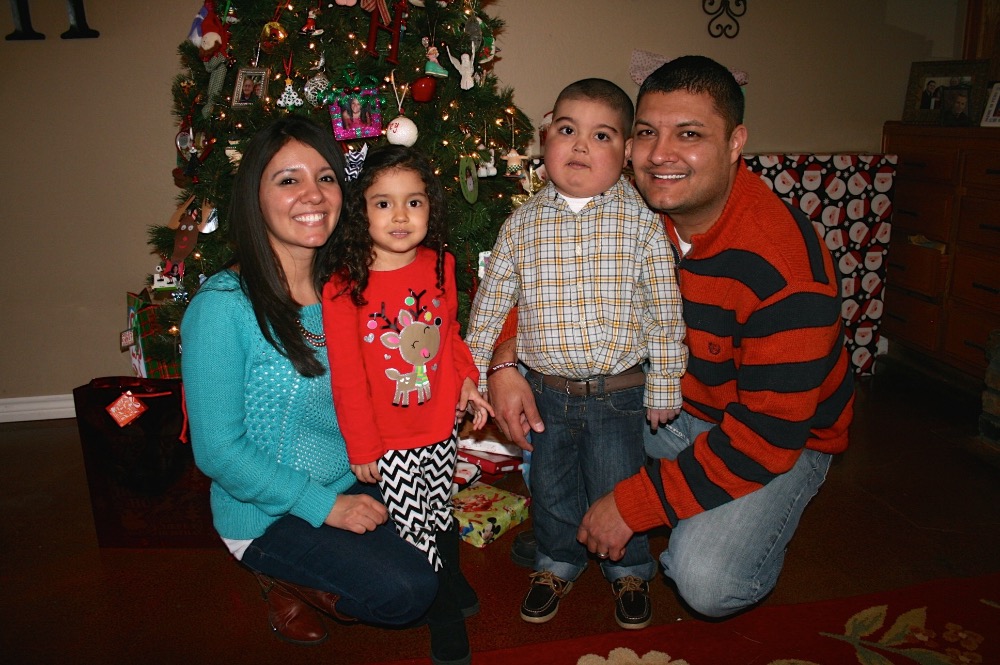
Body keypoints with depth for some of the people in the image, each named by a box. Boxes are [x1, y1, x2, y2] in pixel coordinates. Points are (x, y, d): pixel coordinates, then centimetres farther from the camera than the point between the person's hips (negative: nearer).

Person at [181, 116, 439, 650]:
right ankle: (282, 580, 8)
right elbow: (217, 450, -18)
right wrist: (324, 505, -18)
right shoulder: (222, 305, -20)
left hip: (351, 485, 6)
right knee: (405, 592, -18)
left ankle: (308, 575, 16)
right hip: (267, 512, -6)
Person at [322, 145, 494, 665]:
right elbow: (346, 377, -13)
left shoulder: (440, 265, -4)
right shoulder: (343, 288, -19)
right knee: (415, 531, 8)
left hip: (441, 429, 4)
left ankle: (452, 583, 51)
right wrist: (362, 446, -9)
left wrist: (467, 381, 1)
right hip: (389, 443, -3)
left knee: (440, 515, 23)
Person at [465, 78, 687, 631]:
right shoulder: (521, 224, -3)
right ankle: (557, 564, 43)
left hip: (618, 392, -2)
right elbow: (490, 303, 5)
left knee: (615, 490, 12)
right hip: (544, 388, 2)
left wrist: (663, 389, -3)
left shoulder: (642, 224, -9)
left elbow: (665, 314, -4)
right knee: (551, 487, 17)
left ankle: (629, 570, 39)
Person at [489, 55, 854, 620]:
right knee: (545, 411, -9)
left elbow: (768, 435, -30)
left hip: (785, 438, -5)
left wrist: (634, 504, -27)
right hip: (669, 399, 5)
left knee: (708, 583, -26)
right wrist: (506, 360, -20)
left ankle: (749, 530, 9)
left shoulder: (787, 270, -32)